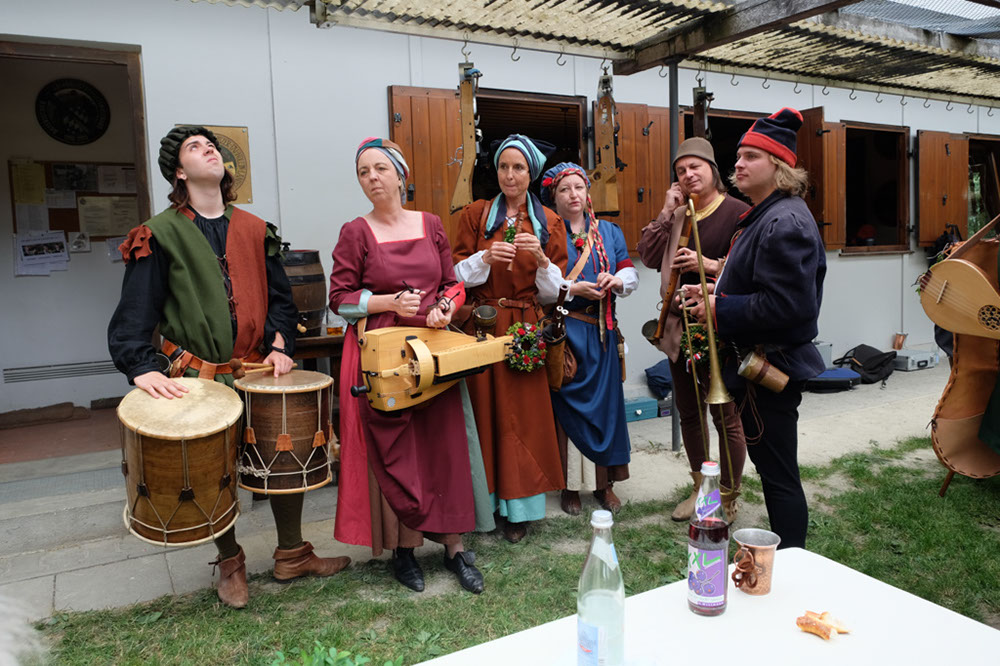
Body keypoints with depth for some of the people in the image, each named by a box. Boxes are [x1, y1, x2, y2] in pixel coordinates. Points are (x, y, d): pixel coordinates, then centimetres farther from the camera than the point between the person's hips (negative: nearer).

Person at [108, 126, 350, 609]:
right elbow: (133, 315, -9)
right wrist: (142, 369, -22)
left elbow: (280, 297, 12)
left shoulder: (255, 230, 9)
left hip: (258, 371, 4)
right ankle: (230, 564, 32)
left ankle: (292, 555, 27)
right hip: (198, 378, -3)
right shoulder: (161, 234, -3)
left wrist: (279, 345, -3)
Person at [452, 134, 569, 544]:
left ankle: (518, 507, 14)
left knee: (524, 413, 1)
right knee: (485, 410, 0)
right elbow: (458, 274, 1)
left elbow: (555, 290, 3)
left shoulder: (549, 222, 8)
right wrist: (486, 257, -16)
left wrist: (540, 257, -15)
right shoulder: (476, 214, 7)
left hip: (527, 329, 0)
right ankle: (485, 500, 13)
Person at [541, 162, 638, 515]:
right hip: (562, 331, -4)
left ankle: (604, 482, 19)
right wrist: (573, 289, -18)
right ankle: (570, 485, 12)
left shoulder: (609, 232, 14)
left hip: (601, 332, 4)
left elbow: (629, 271, 13)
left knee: (604, 402, 6)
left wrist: (617, 280, -9)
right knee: (567, 405, 0)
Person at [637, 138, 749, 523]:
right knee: (689, 413, 16)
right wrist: (667, 213, 0)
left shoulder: (737, 212, -8)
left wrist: (712, 266, -23)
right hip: (680, 329, 7)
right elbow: (648, 257, 4)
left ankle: (728, 499, 19)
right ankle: (701, 489, 33)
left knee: (725, 416, 2)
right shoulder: (678, 215, 13)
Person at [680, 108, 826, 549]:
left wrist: (721, 310, -18)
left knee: (779, 476, 1)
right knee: (775, 471, 20)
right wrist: (714, 295, 8)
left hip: (771, 369, -11)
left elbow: (786, 305, -28)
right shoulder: (767, 215, 15)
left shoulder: (784, 222, -20)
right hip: (762, 361, 11)